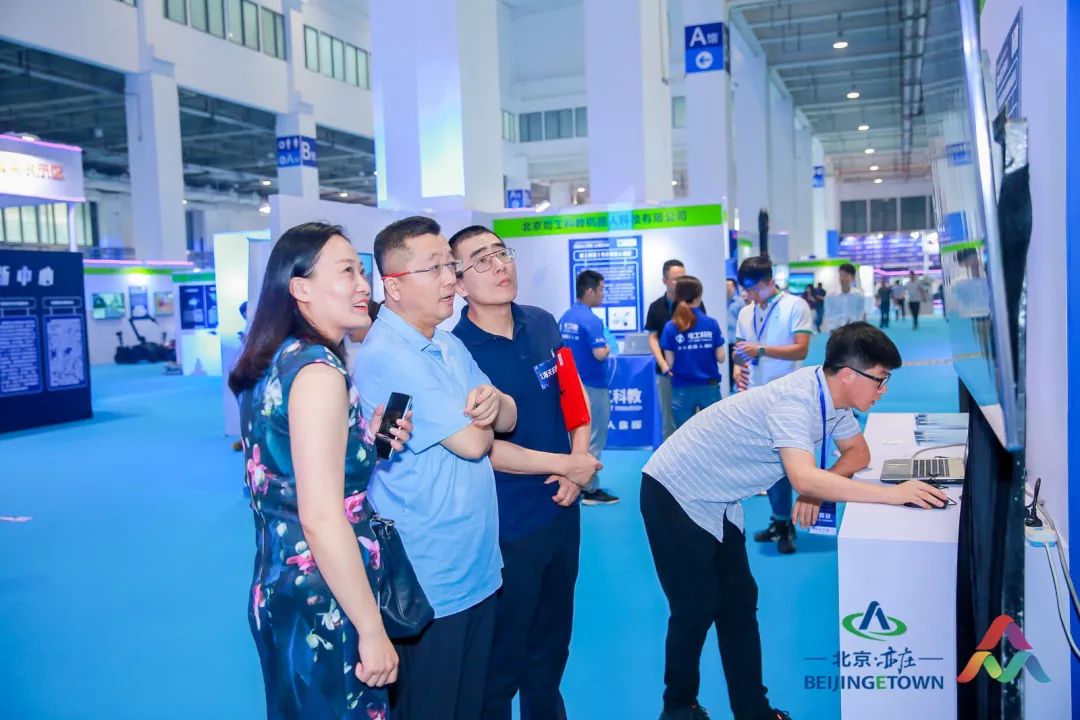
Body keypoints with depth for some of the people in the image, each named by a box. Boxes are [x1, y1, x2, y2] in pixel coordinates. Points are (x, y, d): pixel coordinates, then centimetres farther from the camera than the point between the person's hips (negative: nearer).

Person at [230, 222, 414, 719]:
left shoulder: (276, 362, 7)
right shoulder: (318, 369, -21)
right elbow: (321, 520, -25)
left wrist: (370, 443, 2)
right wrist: (373, 630, -19)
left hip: (282, 591, 9)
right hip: (322, 607, -9)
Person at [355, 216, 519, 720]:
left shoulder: (452, 348, 9)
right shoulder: (386, 356, -20)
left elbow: (509, 418, 8)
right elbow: (474, 443, -22)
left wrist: (492, 400, -15)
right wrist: (476, 418, 1)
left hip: (478, 568, 8)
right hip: (428, 586, -8)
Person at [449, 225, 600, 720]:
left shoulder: (542, 324, 1)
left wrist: (581, 460, -5)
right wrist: (565, 463, -16)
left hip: (562, 509, 6)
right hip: (505, 527, -6)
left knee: (552, 647, 23)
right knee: (501, 662, 10)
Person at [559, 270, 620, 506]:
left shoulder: (565, 318, 7)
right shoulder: (591, 320, -19)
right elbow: (600, 354, -26)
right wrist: (608, 349, -6)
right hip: (592, 386, -8)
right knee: (593, 440, 1)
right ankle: (590, 489, 6)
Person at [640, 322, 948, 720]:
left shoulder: (831, 393, -4)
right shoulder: (794, 401, -31)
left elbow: (858, 453, 9)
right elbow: (804, 479, -43)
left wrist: (817, 487, -11)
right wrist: (892, 494, -40)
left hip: (718, 503, 8)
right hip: (674, 494, -8)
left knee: (739, 604, 7)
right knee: (697, 608, -2)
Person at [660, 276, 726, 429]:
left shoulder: (671, 327, -7)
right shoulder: (712, 324, -4)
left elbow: (670, 363, -6)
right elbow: (721, 357, -2)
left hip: (682, 390, 0)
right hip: (709, 387, 1)